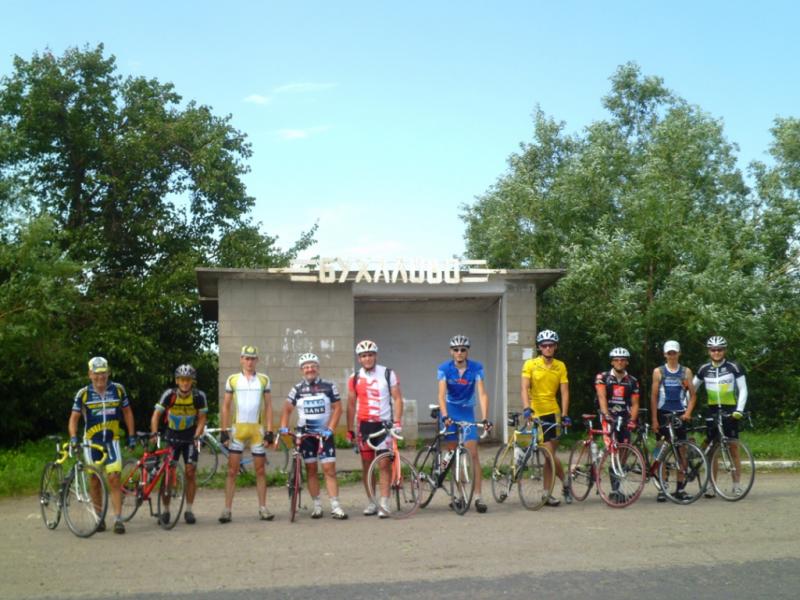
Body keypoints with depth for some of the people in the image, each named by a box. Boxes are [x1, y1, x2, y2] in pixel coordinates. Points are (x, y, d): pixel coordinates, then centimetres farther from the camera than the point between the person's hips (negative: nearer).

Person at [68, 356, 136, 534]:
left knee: (114, 478, -11)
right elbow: (74, 418, -1)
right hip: (92, 441, 1)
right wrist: (73, 437, -17)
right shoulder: (83, 393, -5)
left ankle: (118, 519, -9)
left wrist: (131, 435, 6)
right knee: (95, 481, 7)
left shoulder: (118, 389, -3)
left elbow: (127, 412, 8)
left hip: (112, 439, -1)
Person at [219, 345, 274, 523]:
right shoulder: (233, 379, 4)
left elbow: (268, 406, 5)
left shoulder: (264, 380, 5)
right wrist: (224, 431, -2)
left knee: (260, 471, 5)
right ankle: (227, 509, 3)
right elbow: (226, 407, 6)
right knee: (232, 471, -1)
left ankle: (263, 508, 12)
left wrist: (269, 431, -1)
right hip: (237, 428, -1)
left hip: (257, 429, 1)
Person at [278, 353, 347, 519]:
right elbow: (287, 409, 6)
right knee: (311, 470, 5)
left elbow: (337, 408, -3)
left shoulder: (329, 386, -2)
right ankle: (317, 505, 12)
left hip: (324, 433, -1)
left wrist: (330, 429, -12)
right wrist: (283, 428, -8)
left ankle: (335, 506, -6)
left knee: (329, 469, -7)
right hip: (305, 433, 2)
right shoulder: (297, 389, 2)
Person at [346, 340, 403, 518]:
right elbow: (351, 405, 10)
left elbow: (397, 399, -2)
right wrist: (350, 430, 8)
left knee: (384, 464, -7)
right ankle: (371, 502, 18)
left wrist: (397, 422, -13)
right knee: (366, 465, 7)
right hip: (364, 425, 3)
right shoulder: (355, 378, 5)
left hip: (384, 423, -3)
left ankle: (384, 503, -3)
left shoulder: (388, 374, -2)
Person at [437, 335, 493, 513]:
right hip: (450, 412, 0)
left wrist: (484, 418, -31)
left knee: (473, 453, -8)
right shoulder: (444, 368, -13)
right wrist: (445, 416, -37)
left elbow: (482, 394, -19)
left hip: (467, 412, 0)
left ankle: (478, 496, -7)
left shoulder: (476, 368, -13)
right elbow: (441, 394, -22)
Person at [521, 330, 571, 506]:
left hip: (553, 412, 3)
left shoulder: (560, 366, 5)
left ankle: (547, 494, 12)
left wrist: (565, 414, -10)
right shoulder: (530, 364, -3)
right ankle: (565, 483, 11)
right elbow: (525, 388, -12)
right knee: (550, 453, -7)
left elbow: (564, 392, 0)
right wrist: (526, 408, -27)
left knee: (550, 453, 2)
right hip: (537, 413, -2)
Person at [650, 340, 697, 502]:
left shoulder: (686, 371, 8)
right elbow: (654, 396, 3)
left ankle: (680, 487, 12)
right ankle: (662, 488, 2)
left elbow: (692, 394, 8)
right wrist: (654, 419, -3)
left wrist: (688, 413, -7)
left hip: (680, 414, 1)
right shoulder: (658, 371, 4)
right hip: (663, 414, -1)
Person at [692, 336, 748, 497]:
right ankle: (711, 484, 9)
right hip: (712, 411, 3)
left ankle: (736, 484, 9)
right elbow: (691, 388, 13)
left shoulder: (734, 367, -4)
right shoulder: (704, 369, 5)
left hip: (730, 411, -3)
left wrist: (739, 410, -17)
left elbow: (743, 390, -5)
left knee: (733, 449, -1)